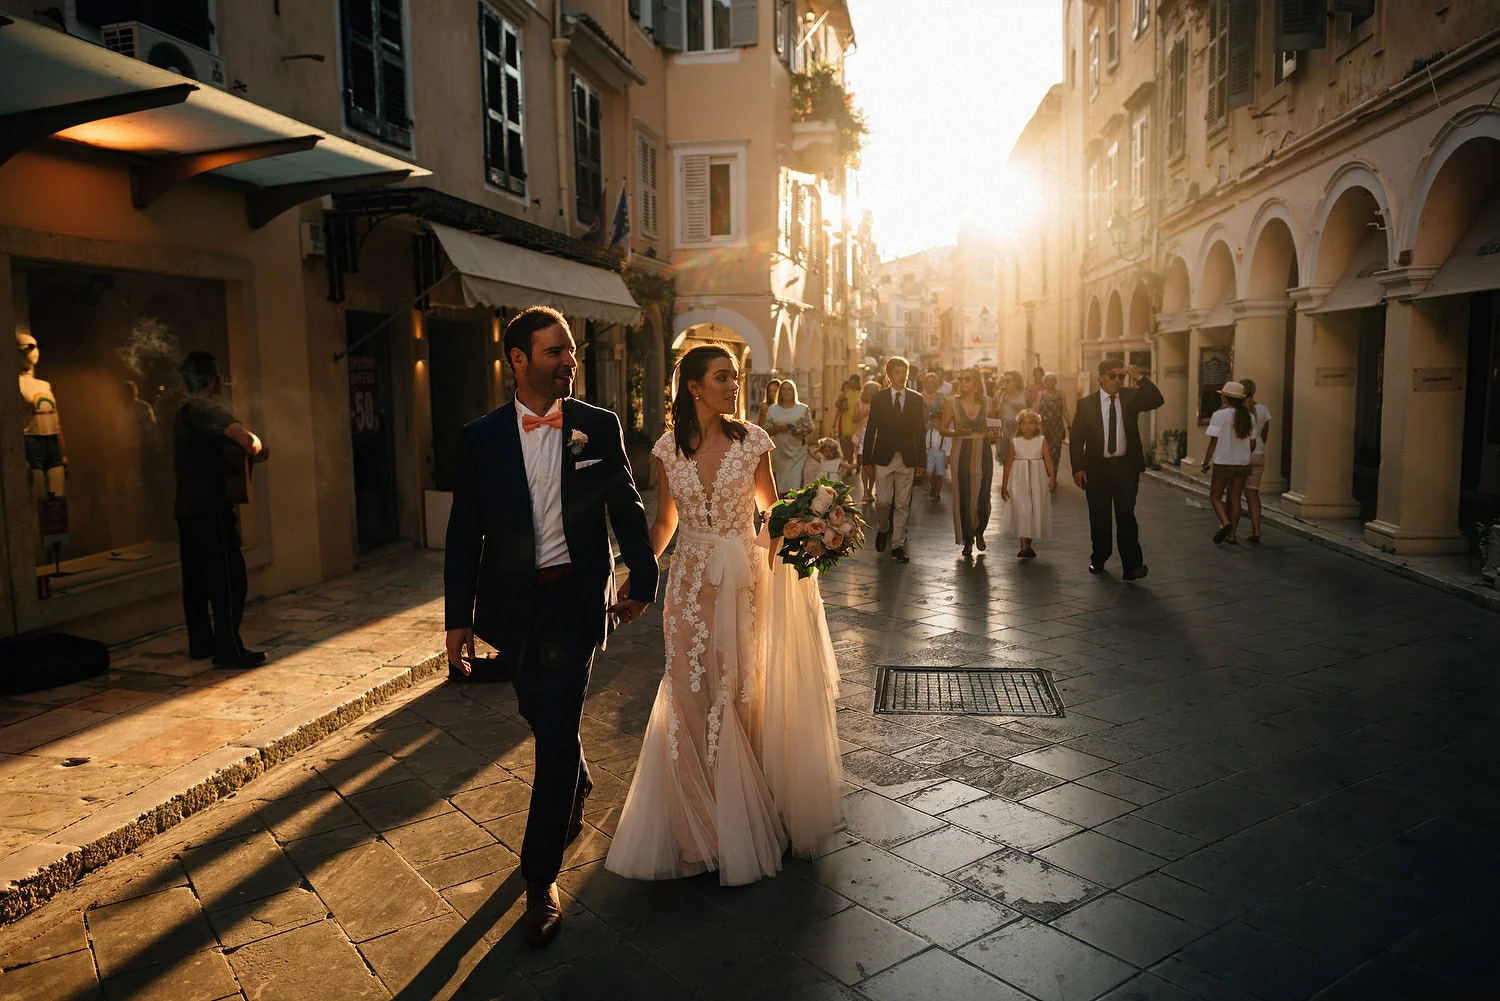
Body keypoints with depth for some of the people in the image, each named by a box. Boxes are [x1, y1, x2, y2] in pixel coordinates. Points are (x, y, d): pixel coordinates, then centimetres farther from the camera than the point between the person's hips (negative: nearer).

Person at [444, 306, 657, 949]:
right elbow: (464, 534, -1)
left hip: (575, 595, -2)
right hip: (511, 601, 3)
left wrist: (642, 580, 8)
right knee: (539, 713, 19)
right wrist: (458, 617, -2)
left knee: (557, 725, -4)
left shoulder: (599, 428, -4)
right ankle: (576, 792, 52)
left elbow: (627, 509, 6)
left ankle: (542, 878, 8)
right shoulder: (480, 437, -3)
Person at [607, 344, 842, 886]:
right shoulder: (668, 448, 1)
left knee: (741, 694, 7)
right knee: (692, 700, 3)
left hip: (743, 582, -1)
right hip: (690, 587, 1)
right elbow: (665, 521, 9)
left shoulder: (751, 440, -2)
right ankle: (704, 829, 21)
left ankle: (744, 819, 28)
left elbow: (771, 509, 7)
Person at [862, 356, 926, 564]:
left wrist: (921, 461, 2)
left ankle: (897, 545, 10)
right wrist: (867, 459, 0)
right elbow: (871, 429, 4)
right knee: (883, 500, -4)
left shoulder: (916, 399, 7)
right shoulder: (878, 399, 4)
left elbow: (920, 431, 7)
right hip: (884, 458, -1)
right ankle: (883, 529, 26)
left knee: (902, 504, 3)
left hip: (907, 459, 1)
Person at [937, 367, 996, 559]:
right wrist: (957, 432, -15)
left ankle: (979, 532, 26)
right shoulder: (952, 402, 2)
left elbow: (994, 428, 17)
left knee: (983, 498, -2)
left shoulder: (988, 402, 6)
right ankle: (967, 540, 14)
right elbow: (943, 429, 4)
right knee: (963, 498, -1)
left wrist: (993, 434, -5)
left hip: (983, 453, 1)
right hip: (961, 453, -1)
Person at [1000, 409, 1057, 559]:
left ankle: (1028, 546, 19)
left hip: (1037, 481, 1)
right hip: (1019, 481, -1)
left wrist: (1052, 478, -20)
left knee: (1035, 511, 4)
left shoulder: (1042, 441, 2)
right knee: (1021, 511, -9)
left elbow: (1049, 461, -5)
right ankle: (1024, 548, -11)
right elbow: (1008, 464, 6)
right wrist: (1004, 485, 5)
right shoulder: (1014, 442, 3)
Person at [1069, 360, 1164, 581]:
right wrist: (1078, 468, -6)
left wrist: (1140, 378, -19)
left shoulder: (1131, 396, 4)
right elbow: (1076, 439, 2)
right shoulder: (1086, 404, 2)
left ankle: (1132, 565, -4)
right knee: (1099, 516, 11)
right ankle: (1099, 559, 28)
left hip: (1126, 466, -1)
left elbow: (1157, 401, -12)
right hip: (1097, 467, 1)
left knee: (1126, 515, -4)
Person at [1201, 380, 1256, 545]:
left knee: (1215, 497, 7)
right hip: (1243, 464, 5)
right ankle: (1232, 535, 11)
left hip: (1223, 463, -5)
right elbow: (1253, 443, 7)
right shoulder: (1249, 416, 4)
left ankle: (1225, 523, -16)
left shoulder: (1220, 415, -11)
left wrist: (1205, 463, -5)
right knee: (1234, 499, 10)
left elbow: (1213, 442, -13)